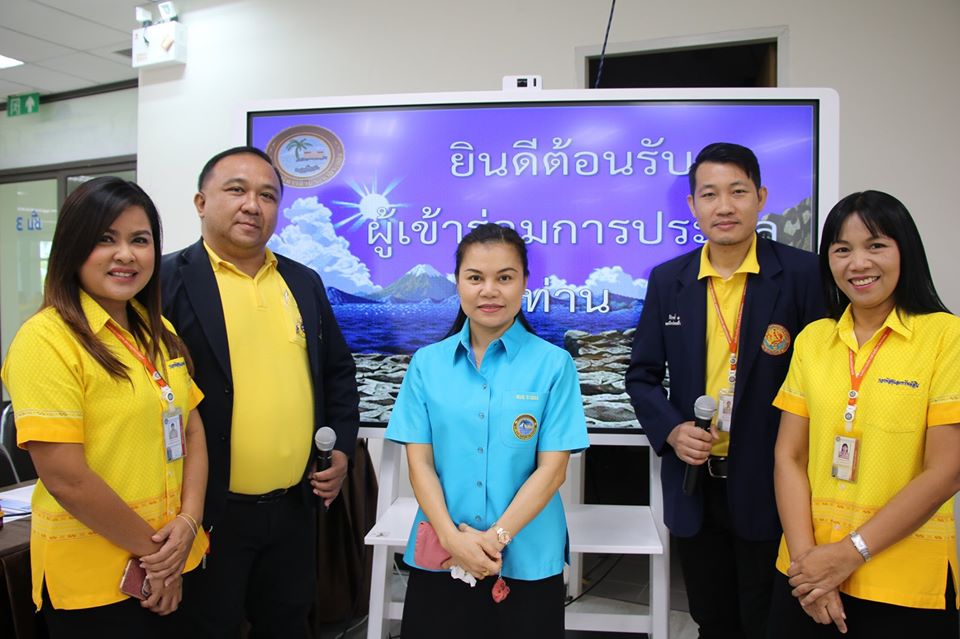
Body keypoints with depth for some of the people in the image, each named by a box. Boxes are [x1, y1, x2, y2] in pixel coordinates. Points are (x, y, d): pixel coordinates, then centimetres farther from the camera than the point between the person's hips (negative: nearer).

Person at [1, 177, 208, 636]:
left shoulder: (158, 333, 6)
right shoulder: (46, 339, -16)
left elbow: (191, 430, 7)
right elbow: (65, 478, -20)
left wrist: (188, 523, -7)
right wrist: (152, 549, -11)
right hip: (92, 580, -6)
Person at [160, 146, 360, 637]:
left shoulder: (304, 282, 9)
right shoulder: (169, 281, -9)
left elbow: (339, 372, 16)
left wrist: (341, 449, 6)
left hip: (296, 506, 5)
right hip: (208, 511, -5)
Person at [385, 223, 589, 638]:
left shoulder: (554, 364, -5)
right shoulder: (426, 363, 1)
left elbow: (552, 469, -7)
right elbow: (419, 463, -1)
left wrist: (496, 537, -14)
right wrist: (453, 539, -12)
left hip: (528, 562, -1)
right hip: (438, 560, 2)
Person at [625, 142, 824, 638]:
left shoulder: (802, 274, -8)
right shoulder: (668, 280, 2)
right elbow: (642, 374, 8)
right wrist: (670, 430, -10)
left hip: (770, 487, -3)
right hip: (694, 485, 3)